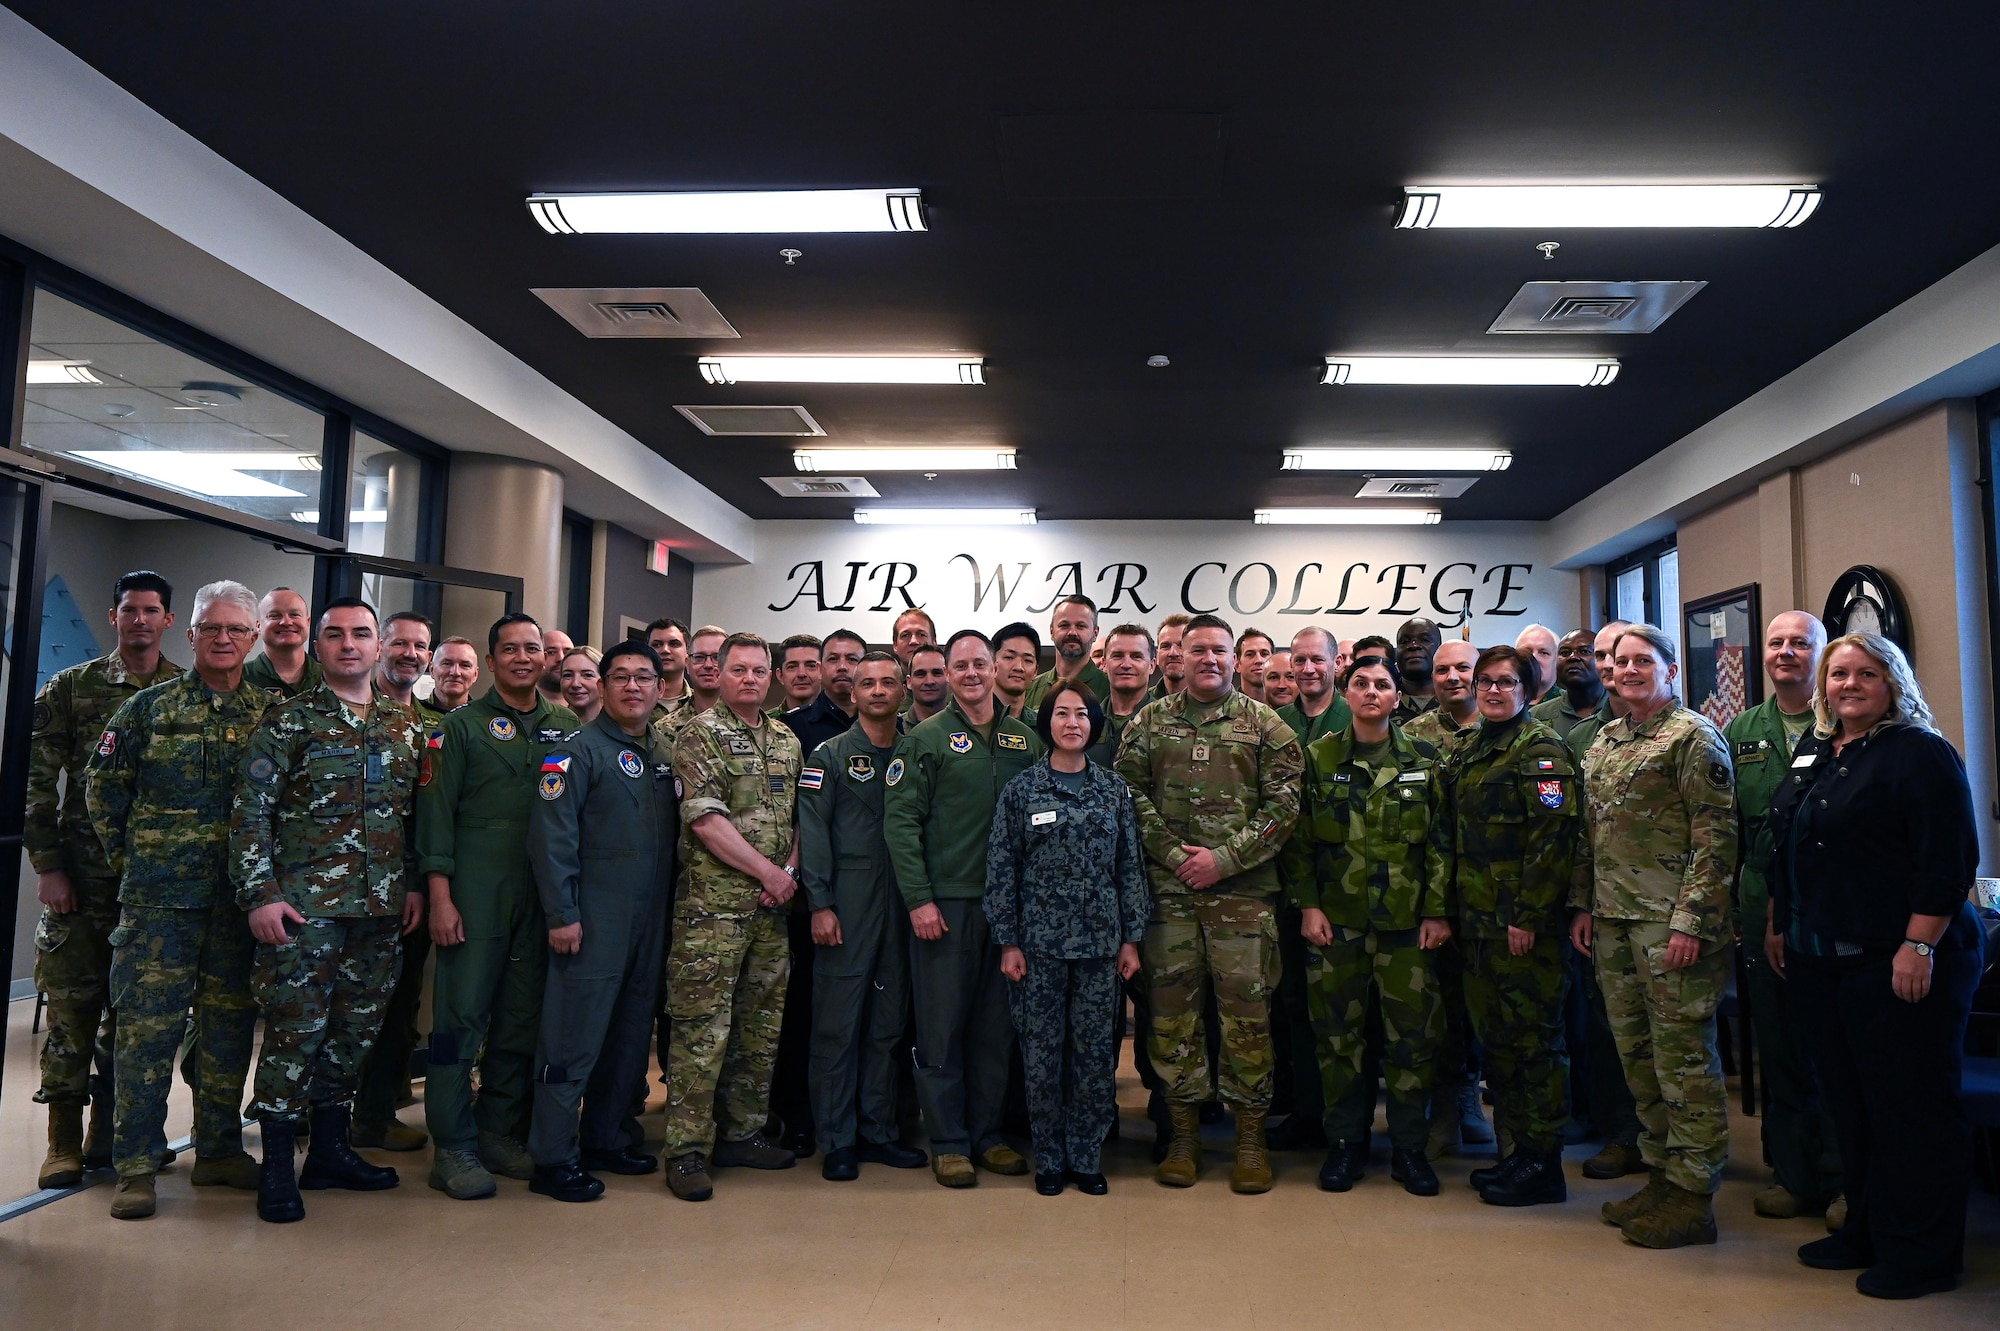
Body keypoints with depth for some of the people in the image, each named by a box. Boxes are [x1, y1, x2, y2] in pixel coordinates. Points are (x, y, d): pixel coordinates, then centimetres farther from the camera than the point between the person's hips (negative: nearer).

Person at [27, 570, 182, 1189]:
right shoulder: (71, 688, 5)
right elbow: (39, 783, 2)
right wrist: (46, 865, -6)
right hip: (82, 873, -1)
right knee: (73, 1000, 0)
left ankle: (108, 1131, 21)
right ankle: (64, 1142, 11)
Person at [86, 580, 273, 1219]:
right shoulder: (150, 706, 4)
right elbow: (103, 787, 9)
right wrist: (128, 858, 6)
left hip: (241, 896, 2)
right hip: (159, 895, -2)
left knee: (230, 1024, 9)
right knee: (147, 1024, -1)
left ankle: (219, 1150, 21)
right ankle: (135, 1166, 9)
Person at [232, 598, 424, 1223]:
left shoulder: (406, 723, 11)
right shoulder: (288, 720, -2)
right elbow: (250, 813, -5)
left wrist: (415, 884, 10)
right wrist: (259, 894, -12)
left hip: (382, 908, 5)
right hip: (304, 905, -4)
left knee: (356, 1029, 11)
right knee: (295, 1031, -2)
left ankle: (330, 1148, 26)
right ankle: (277, 1168, 10)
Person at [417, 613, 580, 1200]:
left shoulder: (566, 727, 11)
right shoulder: (463, 725, 2)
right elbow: (436, 811, -2)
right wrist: (440, 896, -10)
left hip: (542, 896, 4)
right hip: (475, 892, -3)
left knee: (522, 1018, 9)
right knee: (461, 1015, -1)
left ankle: (501, 1133, 21)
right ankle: (453, 1146, 8)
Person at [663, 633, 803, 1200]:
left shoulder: (787, 741, 15)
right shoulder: (700, 735, -4)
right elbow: (706, 820, -13)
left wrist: (791, 870, -1)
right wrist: (768, 872, -12)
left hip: (773, 906, 6)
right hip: (713, 904, -6)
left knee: (762, 1026, 12)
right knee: (702, 1028, -5)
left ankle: (742, 1132, 25)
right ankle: (687, 1149, 4)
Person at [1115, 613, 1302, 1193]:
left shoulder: (1265, 725, 5)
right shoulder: (1150, 722, 9)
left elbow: (1282, 805, -1)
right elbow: (1130, 794, 3)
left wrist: (1224, 858, -10)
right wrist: (1175, 854, -8)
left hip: (1243, 890, -1)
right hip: (1168, 888, 1)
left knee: (1246, 1010, 1)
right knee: (1172, 1009, 5)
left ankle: (1251, 1138, 15)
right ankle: (1183, 1134, 18)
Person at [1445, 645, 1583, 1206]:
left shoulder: (1541, 750, -9)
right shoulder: (1466, 751, 16)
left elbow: (1553, 838, -16)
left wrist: (1527, 916, -19)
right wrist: (1451, 907, 15)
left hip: (1526, 922, -8)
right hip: (1476, 919, 8)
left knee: (1533, 1038, -1)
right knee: (1494, 1037, 13)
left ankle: (1542, 1164, 9)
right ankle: (1512, 1151, 24)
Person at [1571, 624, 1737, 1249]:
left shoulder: (1694, 735, -7)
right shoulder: (1603, 741, 15)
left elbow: (1715, 837, -13)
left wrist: (1690, 919, -18)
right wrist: (1583, 904, 14)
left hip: (1671, 924, -8)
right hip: (1614, 923, 8)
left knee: (1684, 1056, -1)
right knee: (1637, 1055, 13)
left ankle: (1693, 1196, 9)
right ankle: (1661, 1173, 25)